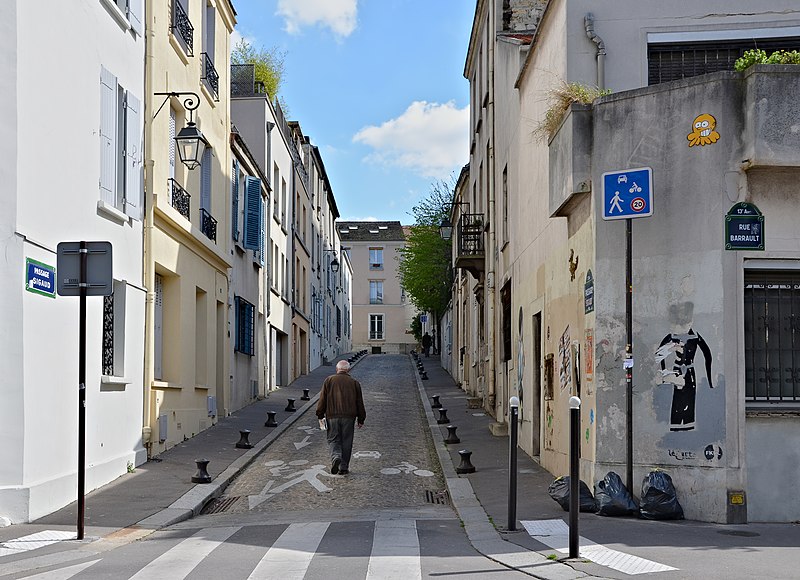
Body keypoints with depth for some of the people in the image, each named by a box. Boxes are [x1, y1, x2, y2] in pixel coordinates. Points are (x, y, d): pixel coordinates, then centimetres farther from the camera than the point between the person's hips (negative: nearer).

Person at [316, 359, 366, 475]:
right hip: (348, 417, 0)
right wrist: (361, 419, 14)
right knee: (346, 442, 7)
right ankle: (344, 467, 7)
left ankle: (336, 457, -20)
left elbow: (322, 399, 2)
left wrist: (320, 415, 7)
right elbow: (359, 403, 8)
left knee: (333, 440, 7)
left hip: (332, 416, 0)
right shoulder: (354, 383, 7)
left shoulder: (329, 380, 5)